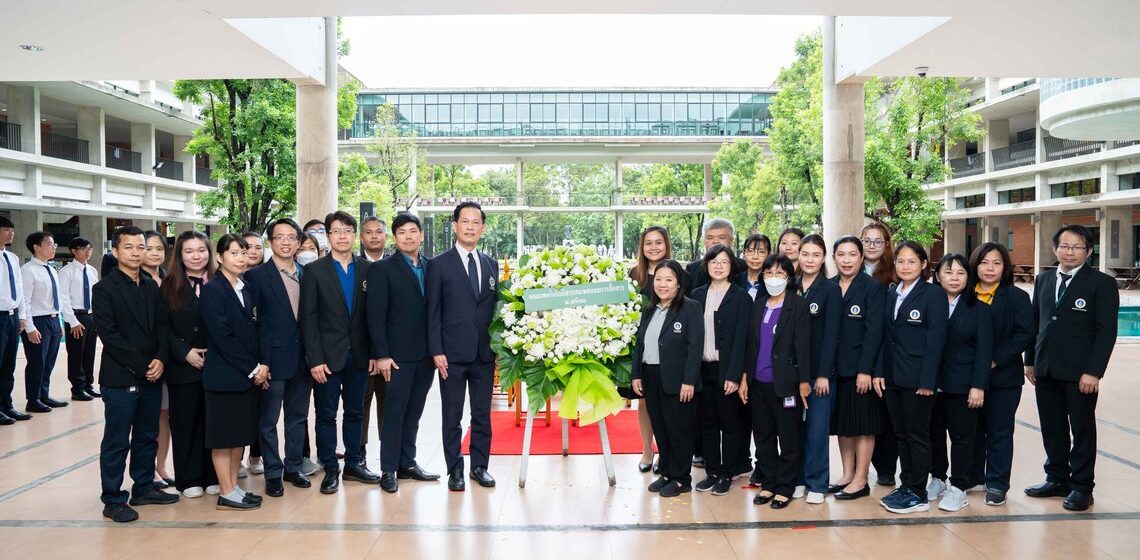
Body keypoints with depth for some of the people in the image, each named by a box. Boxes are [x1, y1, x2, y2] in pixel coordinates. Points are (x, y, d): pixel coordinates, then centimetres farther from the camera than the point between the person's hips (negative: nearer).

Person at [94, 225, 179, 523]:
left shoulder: (152, 287, 10)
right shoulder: (104, 289, -6)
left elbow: (162, 325, 7)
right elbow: (108, 334, -12)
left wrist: (160, 359, -9)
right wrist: (142, 365, -14)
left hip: (151, 375, 5)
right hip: (119, 378, -5)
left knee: (147, 436, 14)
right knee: (117, 441, 2)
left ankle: (144, 488, 26)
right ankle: (113, 500, 12)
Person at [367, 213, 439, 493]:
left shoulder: (432, 267, 10)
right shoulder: (382, 269, -3)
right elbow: (376, 315, -7)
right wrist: (382, 355, -12)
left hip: (426, 353, 4)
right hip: (398, 354, -4)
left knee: (413, 411, 12)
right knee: (394, 411, -1)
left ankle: (407, 463, 21)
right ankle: (388, 470, 8)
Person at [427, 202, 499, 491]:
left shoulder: (491, 265, 11)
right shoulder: (440, 264, -1)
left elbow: (495, 307, 13)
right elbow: (433, 313, -3)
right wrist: (436, 351, -10)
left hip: (485, 353, 4)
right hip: (453, 353, -3)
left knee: (482, 413, 10)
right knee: (452, 415, 5)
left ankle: (480, 466, 22)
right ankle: (455, 469, 16)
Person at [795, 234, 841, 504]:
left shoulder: (831, 290, -3)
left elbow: (831, 335, -7)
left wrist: (823, 374, -12)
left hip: (819, 371, -3)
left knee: (817, 429, 1)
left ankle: (817, 484, 12)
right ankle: (798, 479, 20)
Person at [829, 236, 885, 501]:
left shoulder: (872, 288, -7)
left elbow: (874, 331, -11)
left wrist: (865, 370, -16)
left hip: (861, 368, -5)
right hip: (836, 368, 5)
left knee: (863, 425, 3)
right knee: (842, 423, 12)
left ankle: (860, 481, 10)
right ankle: (847, 474, 23)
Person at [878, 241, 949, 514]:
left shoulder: (934, 293, -7)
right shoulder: (891, 295, 12)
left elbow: (936, 339, -12)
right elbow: (885, 336, 11)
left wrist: (927, 380, -16)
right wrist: (879, 371, 3)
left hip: (917, 377, -6)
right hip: (892, 376, 6)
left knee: (917, 435, 2)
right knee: (901, 433, 12)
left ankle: (918, 494, 11)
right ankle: (906, 485, 23)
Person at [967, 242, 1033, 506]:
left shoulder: (1017, 297, -3)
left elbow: (1024, 335, -10)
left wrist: (996, 360, -16)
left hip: (1003, 377, -3)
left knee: (999, 431, 5)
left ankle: (997, 483, 15)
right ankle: (972, 477, 26)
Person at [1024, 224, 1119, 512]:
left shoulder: (1102, 283, -5)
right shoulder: (1043, 280, 11)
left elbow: (1106, 331, -9)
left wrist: (1093, 372, -15)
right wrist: (1030, 361, 11)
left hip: (1080, 373, -5)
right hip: (1046, 370, 5)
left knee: (1082, 430, 6)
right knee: (1052, 429, 12)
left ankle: (1081, 487, 17)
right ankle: (1057, 479, 25)